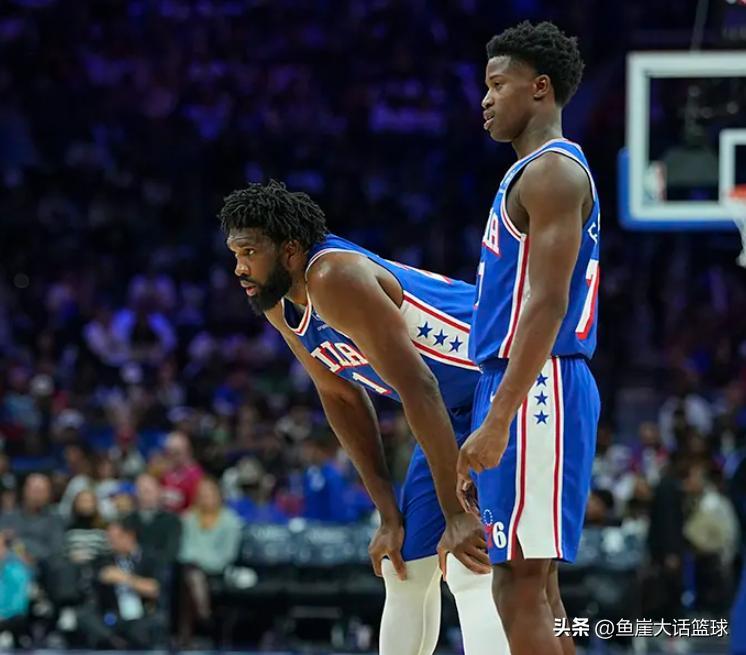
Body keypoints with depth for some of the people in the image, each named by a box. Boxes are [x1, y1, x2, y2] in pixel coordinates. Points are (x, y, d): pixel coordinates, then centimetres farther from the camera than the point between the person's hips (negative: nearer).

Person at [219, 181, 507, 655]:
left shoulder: (335, 278, -27)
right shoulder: (281, 305, 2)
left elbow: (417, 389, -30)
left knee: (471, 571, -22)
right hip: (459, 409, 10)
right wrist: (390, 515, 6)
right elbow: (343, 398, 11)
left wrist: (456, 514, -30)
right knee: (404, 568, 14)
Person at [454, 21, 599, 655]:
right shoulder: (533, 173, 21)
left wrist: (495, 422, -24)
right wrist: (495, 421, 22)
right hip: (527, 392, 11)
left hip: (535, 390, -11)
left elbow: (548, 305, -20)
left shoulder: (552, 171, -11)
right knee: (535, 587, 10)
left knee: (519, 586, -12)